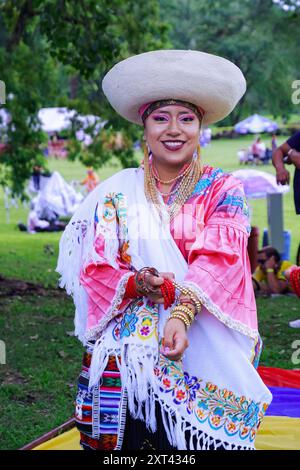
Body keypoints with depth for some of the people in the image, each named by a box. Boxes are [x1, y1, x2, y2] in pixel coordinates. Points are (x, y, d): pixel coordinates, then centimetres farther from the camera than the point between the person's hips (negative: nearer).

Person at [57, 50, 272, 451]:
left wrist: (181, 315, -29)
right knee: (130, 435, -3)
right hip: (126, 349, 1)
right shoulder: (117, 192, 6)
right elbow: (94, 269, 1)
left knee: (198, 437, -6)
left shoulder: (223, 190, 2)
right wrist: (135, 283, -20)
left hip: (202, 347, -1)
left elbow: (217, 262, -12)